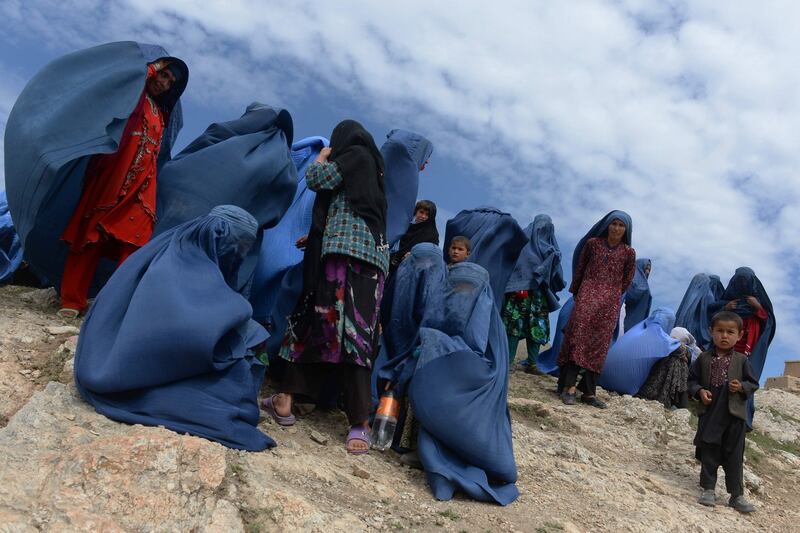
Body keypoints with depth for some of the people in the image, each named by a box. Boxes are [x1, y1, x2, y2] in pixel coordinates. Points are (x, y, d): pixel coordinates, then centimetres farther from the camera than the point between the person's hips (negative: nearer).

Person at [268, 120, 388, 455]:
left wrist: (322, 157, 16)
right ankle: (285, 399, 8)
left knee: (347, 326, -16)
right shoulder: (371, 163, 28)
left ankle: (360, 421, -19)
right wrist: (316, 238, 38)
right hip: (362, 250, 9)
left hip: (351, 250, -9)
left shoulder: (354, 153, 4)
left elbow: (317, 179, -4)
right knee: (314, 320, 7)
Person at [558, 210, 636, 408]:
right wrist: (576, 291, 18)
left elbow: (627, 280, 14)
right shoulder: (592, 243, 6)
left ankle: (589, 392, 1)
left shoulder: (629, 252, 6)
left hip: (611, 302, 1)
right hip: (587, 294, -1)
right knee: (579, 334, -16)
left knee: (600, 343, -2)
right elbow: (579, 268, 14)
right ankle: (569, 386, -20)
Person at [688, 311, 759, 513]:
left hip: (734, 415, -1)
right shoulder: (704, 358, 3)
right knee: (708, 453, 7)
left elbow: (753, 383, 6)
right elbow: (692, 380, 9)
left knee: (734, 456, 4)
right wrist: (699, 391, -10)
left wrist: (742, 387, -13)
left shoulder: (741, 360, 1)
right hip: (709, 414, 1)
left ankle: (737, 495, 15)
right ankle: (708, 489, 19)